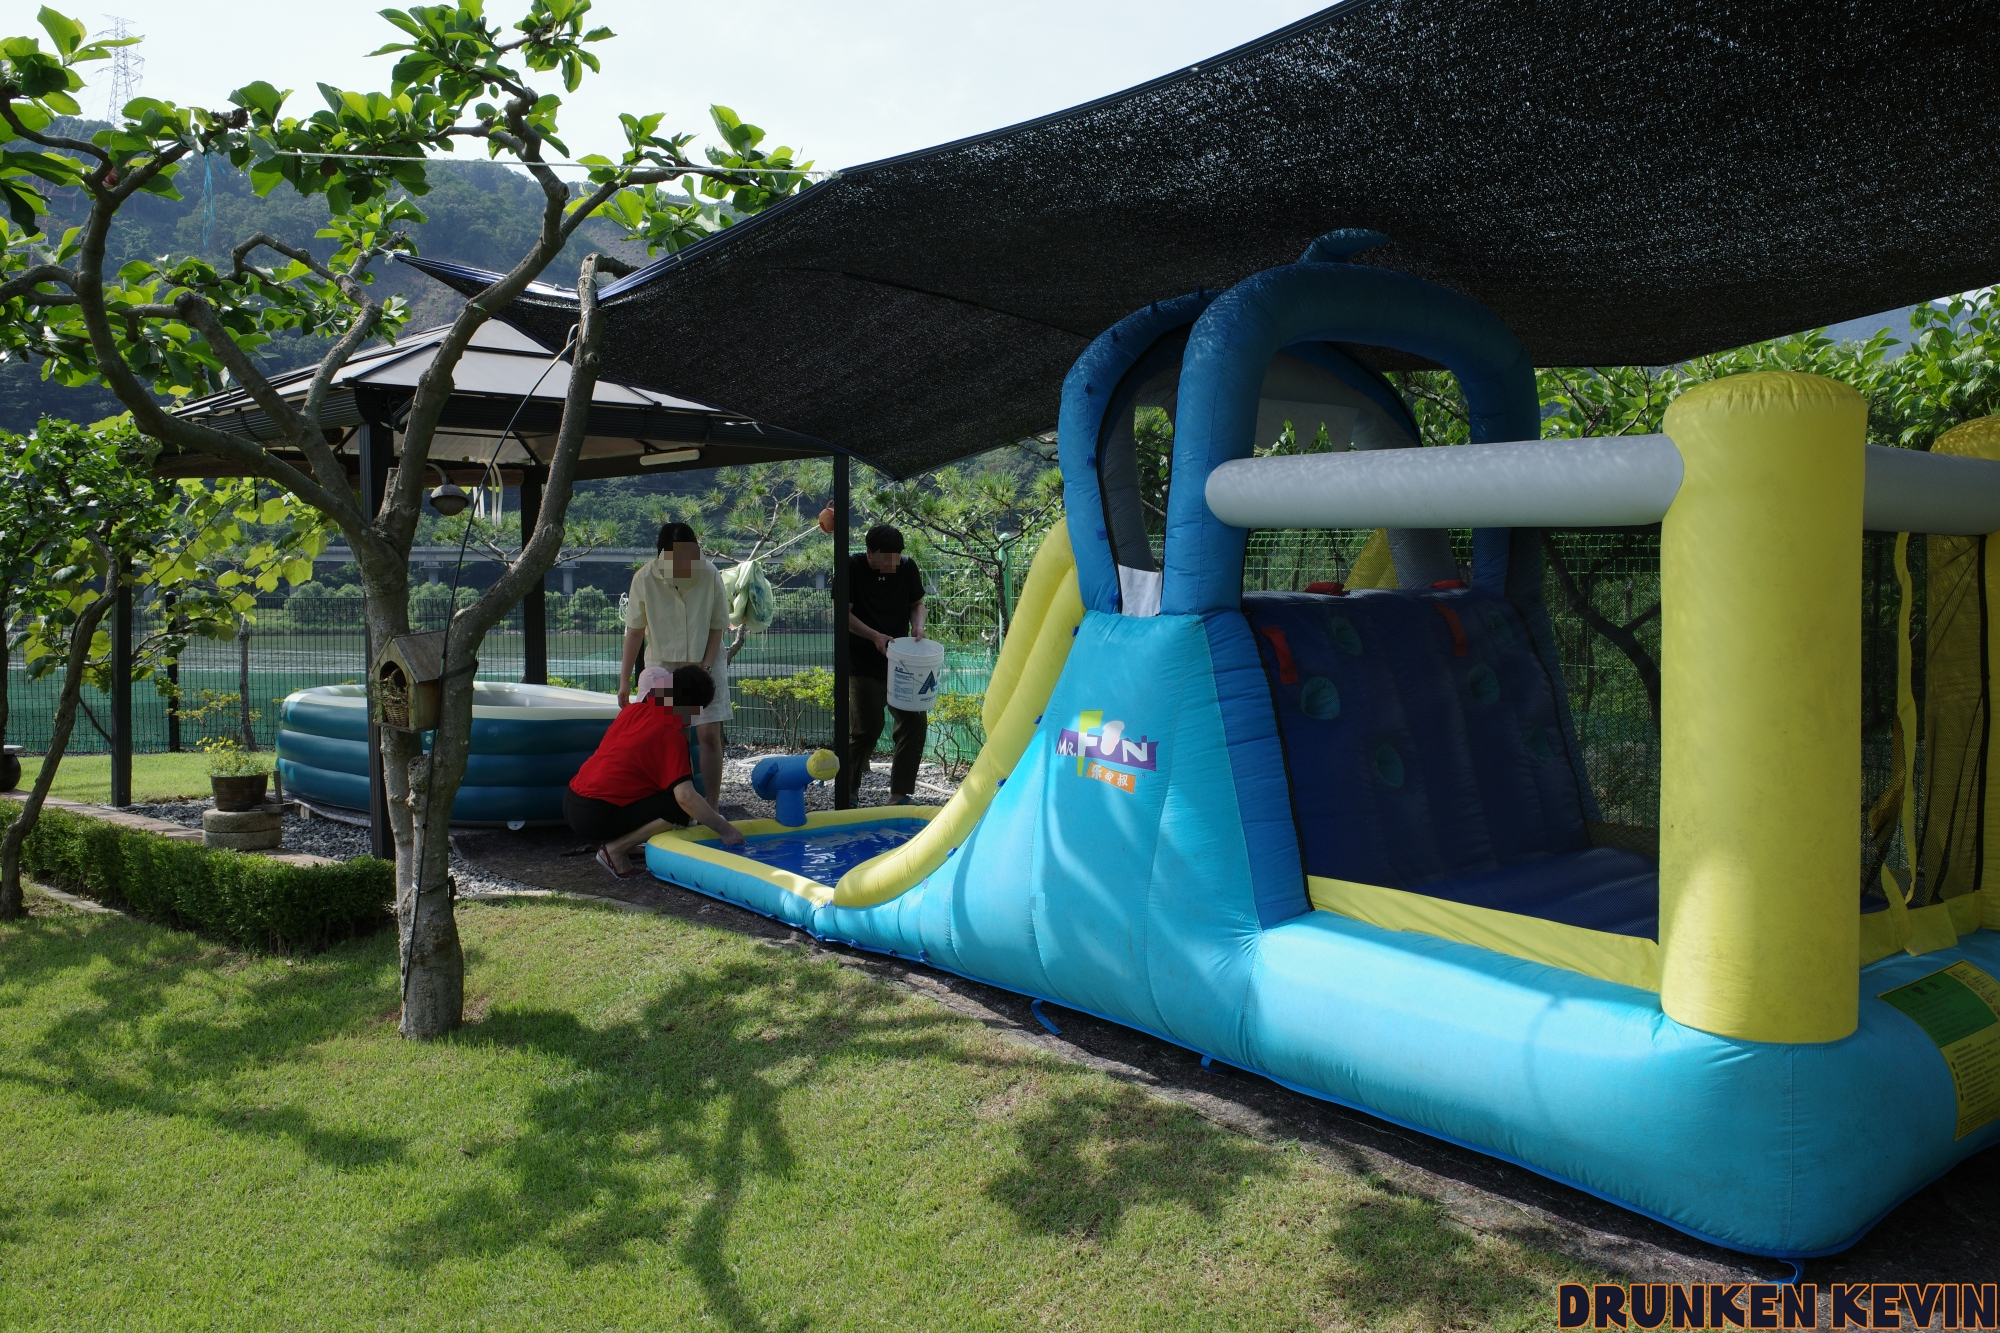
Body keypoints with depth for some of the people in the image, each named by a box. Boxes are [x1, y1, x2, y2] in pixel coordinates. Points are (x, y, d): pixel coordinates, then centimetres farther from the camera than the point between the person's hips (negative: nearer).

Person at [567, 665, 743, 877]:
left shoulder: (632, 710, 8)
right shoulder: (671, 735, -13)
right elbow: (685, 796, -22)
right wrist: (725, 830, -15)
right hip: (596, 817, -8)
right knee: (682, 809, -10)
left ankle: (616, 843, 10)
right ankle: (615, 851, -7)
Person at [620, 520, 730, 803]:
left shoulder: (709, 574, -16)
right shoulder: (644, 578, -15)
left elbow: (717, 626, -5)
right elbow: (635, 630, -5)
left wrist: (705, 667, -14)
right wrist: (624, 680, -2)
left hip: (706, 664, 0)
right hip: (663, 665, 0)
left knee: (709, 735, -5)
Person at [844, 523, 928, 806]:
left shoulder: (907, 567, -1)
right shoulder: (853, 568, -12)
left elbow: (917, 603, 11)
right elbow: (844, 614, -13)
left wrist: (918, 624, -12)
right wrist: (874, 636, -26)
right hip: (864, 664, -4)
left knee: (915, 723, -2)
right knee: (866, 728, -4)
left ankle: (900, 794, 9)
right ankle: (847, 789, 18)